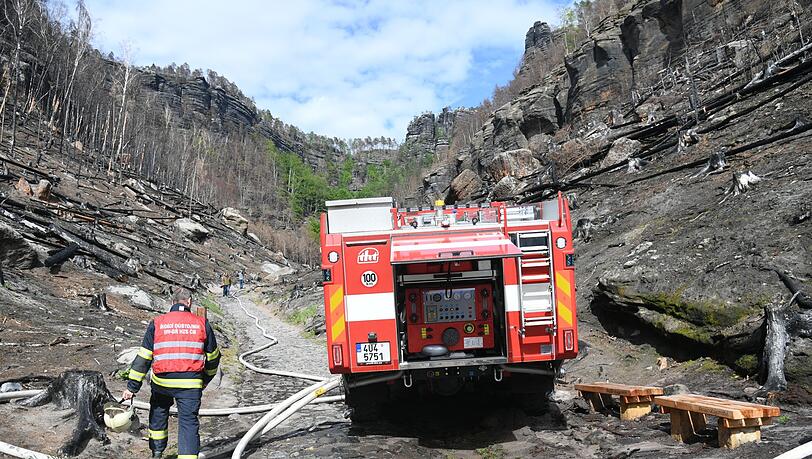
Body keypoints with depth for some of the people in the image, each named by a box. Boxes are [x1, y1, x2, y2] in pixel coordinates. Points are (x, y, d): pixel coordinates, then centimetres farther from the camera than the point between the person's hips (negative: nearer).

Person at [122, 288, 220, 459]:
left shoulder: (157, 323, 3)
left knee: (158, 413, 28)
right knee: (189, 422, 3)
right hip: (191, 384, -2)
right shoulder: (202, 323, 3)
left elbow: (143, 358, 1)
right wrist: (206, 379, 28)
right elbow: (213, 357, 12)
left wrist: (132, 387, 6)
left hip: (162, 382, 2)